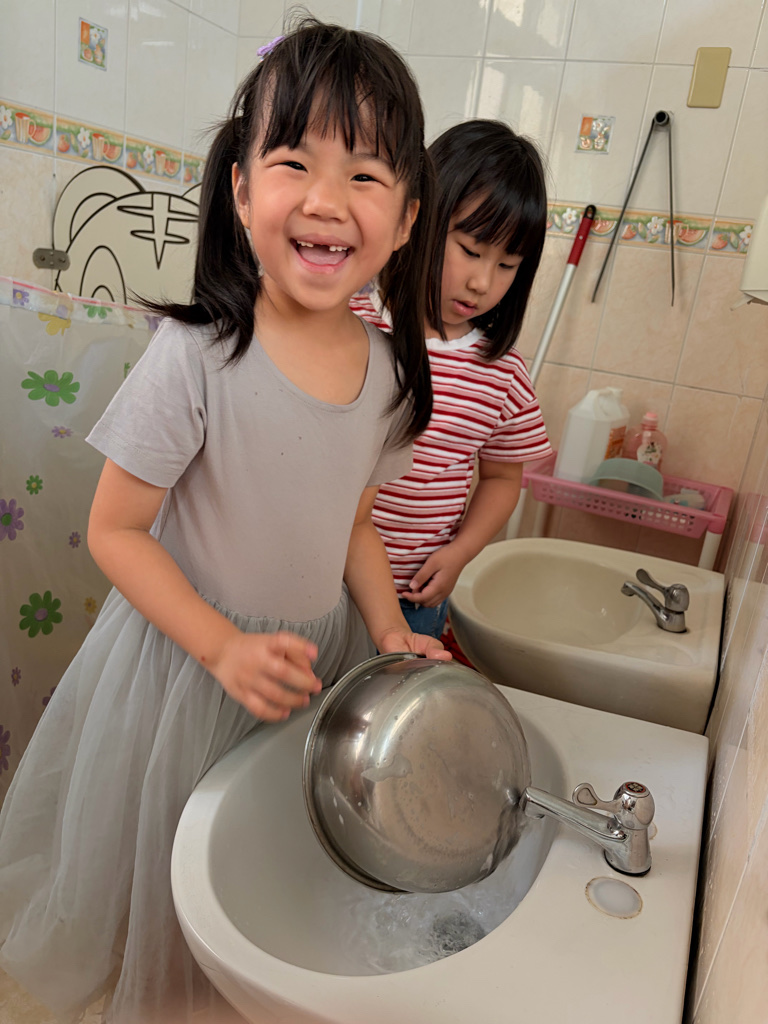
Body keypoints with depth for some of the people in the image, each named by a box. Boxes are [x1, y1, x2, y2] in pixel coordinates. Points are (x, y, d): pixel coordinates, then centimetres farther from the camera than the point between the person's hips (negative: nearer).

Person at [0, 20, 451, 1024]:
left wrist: (391, 632, -7)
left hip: (322, 656, 5)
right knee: (164, 864, 21)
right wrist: (224, 646, -26)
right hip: (189, 659, -4)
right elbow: (116, 531, -17)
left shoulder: (388, 368, -9)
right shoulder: (195, 358, -25)